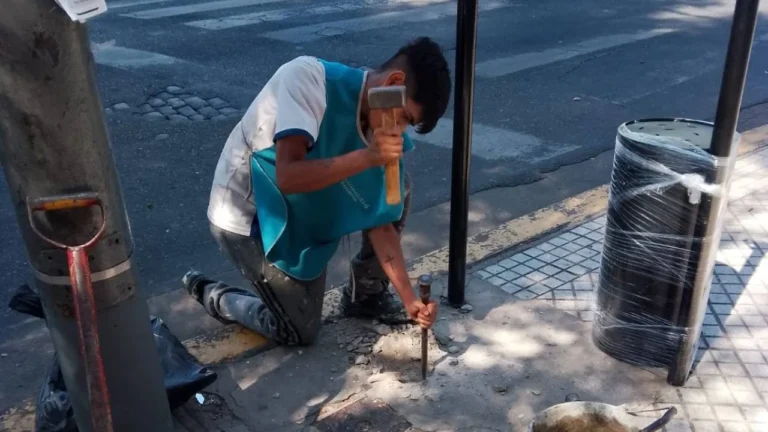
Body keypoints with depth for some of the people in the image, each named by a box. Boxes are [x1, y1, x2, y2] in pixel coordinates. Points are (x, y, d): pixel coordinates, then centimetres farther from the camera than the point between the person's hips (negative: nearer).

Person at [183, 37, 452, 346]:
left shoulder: (380, 126, -10)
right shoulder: (308, 76, -28)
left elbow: (379, 222, -8)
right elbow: (289, 177, -37)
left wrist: (409, 298, -13)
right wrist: (368, 156, -44)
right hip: (247, 218, -6)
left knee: (397, 190, -5)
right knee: (300, 332, -3)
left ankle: (366, 295, 12)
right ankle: (213, 296, 22)